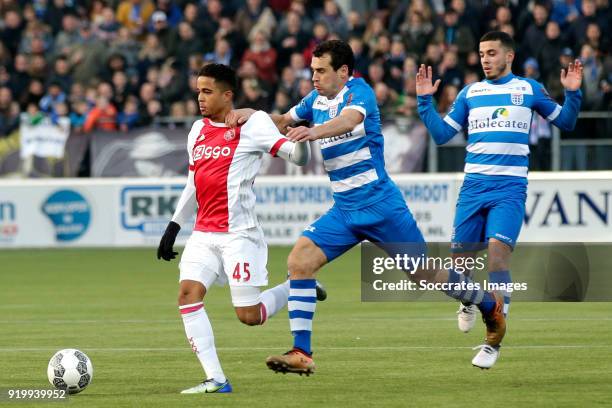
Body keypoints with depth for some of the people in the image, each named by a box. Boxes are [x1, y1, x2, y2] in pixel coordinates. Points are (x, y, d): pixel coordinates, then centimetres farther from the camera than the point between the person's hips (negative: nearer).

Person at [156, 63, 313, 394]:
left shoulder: (252, 124, -6)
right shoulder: (198, 130, 14)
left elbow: (298, 157, -12)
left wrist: (301, 139, -35)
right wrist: (173, 226, 23)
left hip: (239, 233, -7)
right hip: (204, 233, 7)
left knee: (248, 315, -7)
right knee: (188, 294, -13)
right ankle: (215, 379, -12)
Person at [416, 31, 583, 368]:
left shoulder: (529, 89, 7)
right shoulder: (470, 93, 12)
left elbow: (565, 122, 15)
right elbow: (441, 134, 14)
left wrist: (572, 93, -1)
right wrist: (425, 100, 5)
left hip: (510, 189, -3)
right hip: (473, 186, 3)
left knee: (497, 251, -20)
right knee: (461, 255, 2)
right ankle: (468, 300, 40)